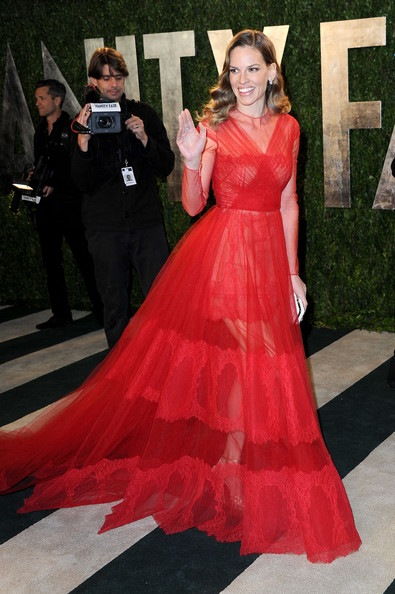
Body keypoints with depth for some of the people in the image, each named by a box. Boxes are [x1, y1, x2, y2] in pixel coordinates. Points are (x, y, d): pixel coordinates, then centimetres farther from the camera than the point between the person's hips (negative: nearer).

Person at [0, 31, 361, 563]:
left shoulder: (288, 128, 7)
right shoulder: (215, 126, -5)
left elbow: (288, 203, 10)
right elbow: (192, 206, -7)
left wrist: (293, 271, 8)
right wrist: (192, 161, -25)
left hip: (269, 255, 4)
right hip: (221, 252, -4)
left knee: (261, 366, 8)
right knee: (230, 359, 2)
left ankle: (232, 464, 26)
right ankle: (229, 470, 20)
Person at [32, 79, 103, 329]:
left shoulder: (72, 128, -6)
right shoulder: (40, 132, 15)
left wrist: (55, 186, -17)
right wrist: (35, 184, 3)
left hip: (69, 204, -7)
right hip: (46, 206, 7)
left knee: (84, 258, -4)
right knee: (51, 261, 9)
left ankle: (101, 309, 5)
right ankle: (61, 314, 16)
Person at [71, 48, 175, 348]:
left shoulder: (143, 114, 6)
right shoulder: (84, 121, 4)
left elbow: (167, 166, 2)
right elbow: (83, 182, -4)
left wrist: (144, 138, -15)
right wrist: (84, 141, -20)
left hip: (147, 221, 0)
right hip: (105, 226, 0)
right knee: (115, 305, 8)